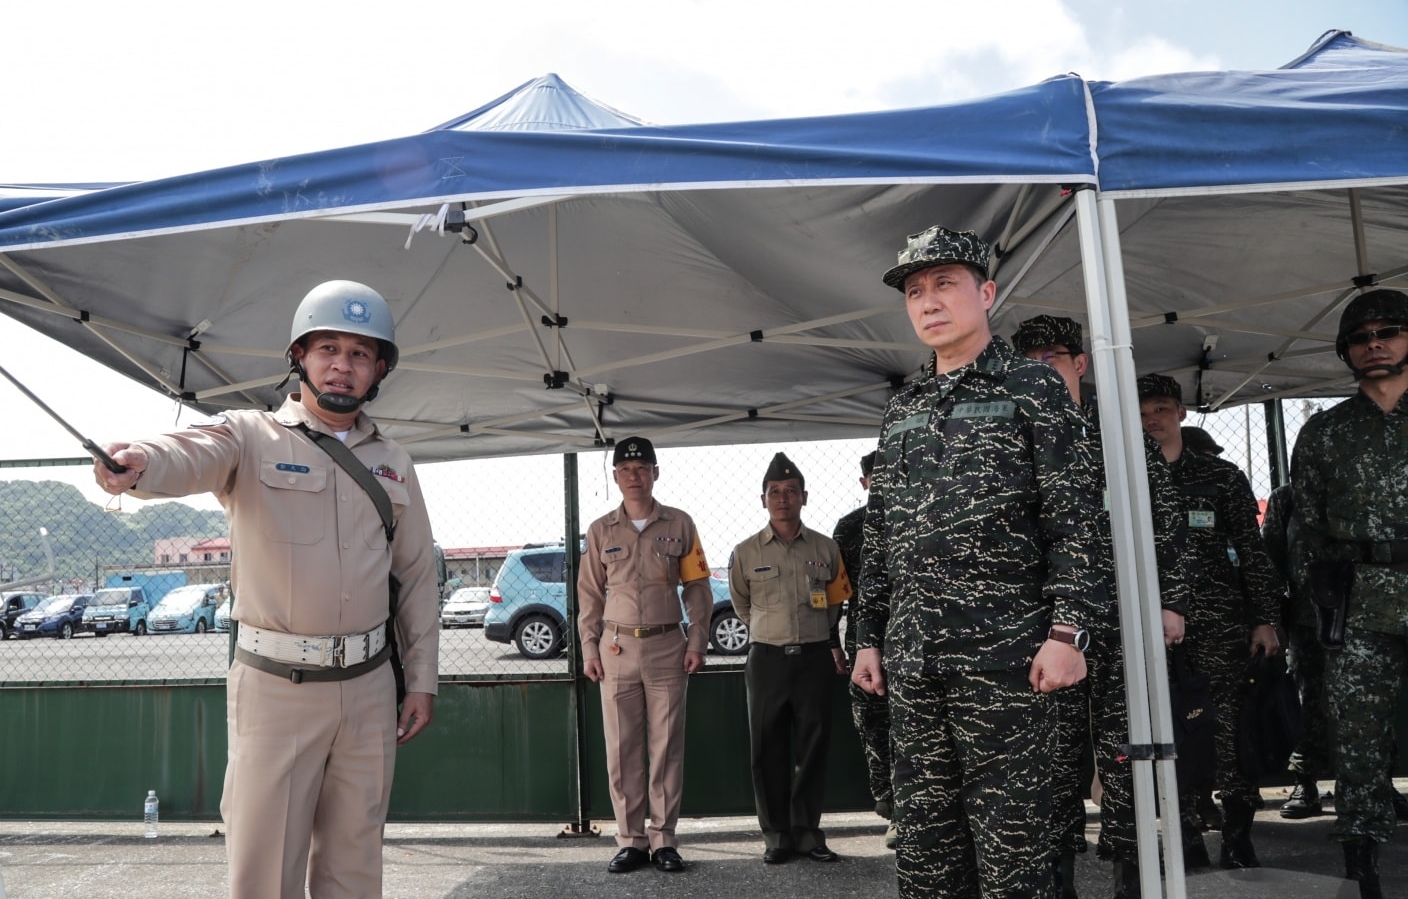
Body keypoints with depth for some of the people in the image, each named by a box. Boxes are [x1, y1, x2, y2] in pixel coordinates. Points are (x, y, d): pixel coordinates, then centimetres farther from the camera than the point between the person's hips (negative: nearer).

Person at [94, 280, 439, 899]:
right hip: (274, 686, -3)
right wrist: (137, 462, -48)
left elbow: (416, 576, 13)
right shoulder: (252, 438, -2)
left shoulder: (392, 464, 10)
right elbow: (190, 456, -25)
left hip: (368, 686, 4)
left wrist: (421, 680, 10)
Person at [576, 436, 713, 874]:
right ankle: (631, 840, 14)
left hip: (668, 647, -1)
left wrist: (697, 642, -2)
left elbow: (697, 587, 5)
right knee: (622, 750, 4)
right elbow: (590, 594, 9)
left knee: (667, 747, 3)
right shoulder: (601, 530, 8)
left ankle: (663, 839, 12)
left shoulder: (679, 524, 4)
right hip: (616, 648, 1)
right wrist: (589, 648, 2)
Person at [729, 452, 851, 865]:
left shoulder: (825, 548, 4)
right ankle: (777, 836, 14)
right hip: (767, 660, -1)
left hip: (816, 658, 1)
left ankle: (808, 833, 17)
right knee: (769, 751, 3)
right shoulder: (745, 552, 0)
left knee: (813, 749, 6)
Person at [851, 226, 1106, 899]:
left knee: (1012, 838, 0)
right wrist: (869, 637, 14)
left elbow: (1074, 517, -5)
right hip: (911, 654, 5)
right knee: (924, 836, 10)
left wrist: (1068, 630, -14)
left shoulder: (1032, 387, 2)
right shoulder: (901, 409, 17)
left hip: (1005, 648, -5)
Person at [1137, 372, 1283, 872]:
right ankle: (1189, 845, 12)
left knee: (1230, 736, -3)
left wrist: (1265, 619, 0)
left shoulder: (1222, 476, 9)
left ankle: (1238, 844, 9)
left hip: (1220, 628, -1)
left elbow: (1253, 552, 8)